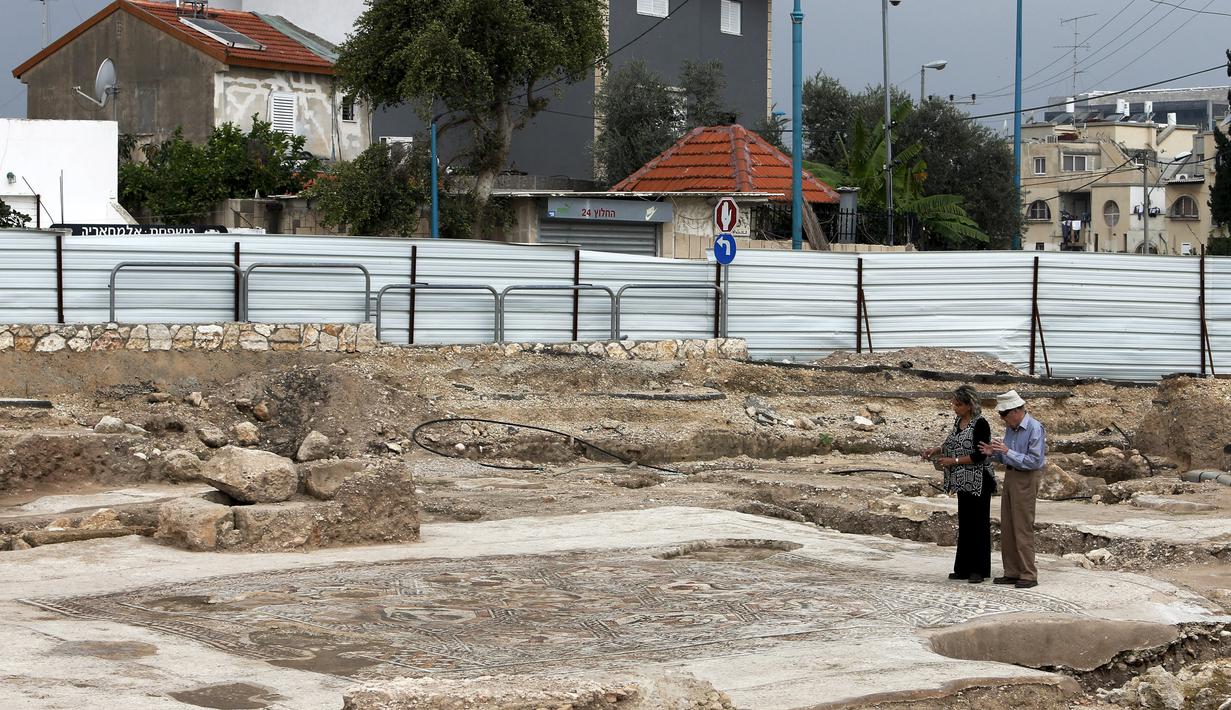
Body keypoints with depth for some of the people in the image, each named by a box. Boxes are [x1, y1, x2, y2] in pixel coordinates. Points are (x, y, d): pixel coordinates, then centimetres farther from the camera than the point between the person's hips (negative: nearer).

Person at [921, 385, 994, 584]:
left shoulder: (980, 424, -16)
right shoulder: (958, 421, 9)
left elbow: (980, 456, -20)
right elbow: (953, 444, 22)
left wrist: (953, 461, -19)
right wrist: (936, 450, 5)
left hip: (978, 483, -9)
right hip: (964, 483, 9)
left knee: (978, 524, -2)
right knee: (964, 523, 12)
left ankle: (979, 570, 3)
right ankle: (963, 568, 17)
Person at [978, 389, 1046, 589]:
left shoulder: (1034, 428, -16)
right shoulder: (1010, 428, 9)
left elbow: (1035, 460, -21)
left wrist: (1008, 452, -23)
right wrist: (993, 453, -1)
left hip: (1027, 480, -9)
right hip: (1010, 476, 9)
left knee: (1023, 528, -7)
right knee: (1007, 527, 9)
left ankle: (1029, 575, -2)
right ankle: (1012, 572, 16)